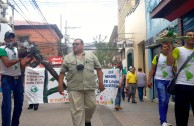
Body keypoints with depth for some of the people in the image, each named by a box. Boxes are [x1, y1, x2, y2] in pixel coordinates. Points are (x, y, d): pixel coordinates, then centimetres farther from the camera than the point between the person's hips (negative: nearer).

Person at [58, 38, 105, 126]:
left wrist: (101, 82, 2)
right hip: (74, 88, -1)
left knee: (91, 106, 10)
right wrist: (60, 85, 2)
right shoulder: (67, 58, 7)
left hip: (90, 87, 1)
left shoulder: (91, 56, 9)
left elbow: (98, 69, 9)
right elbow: (62, 72, 7)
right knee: (77, 110, -2)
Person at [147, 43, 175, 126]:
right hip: (159, 81, -3)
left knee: (166, 101, 9)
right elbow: (152, 69, 2)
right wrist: (149, 80, -4)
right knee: (162, 101, -9)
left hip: (170, 81, 3)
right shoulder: (157, 57, -1)